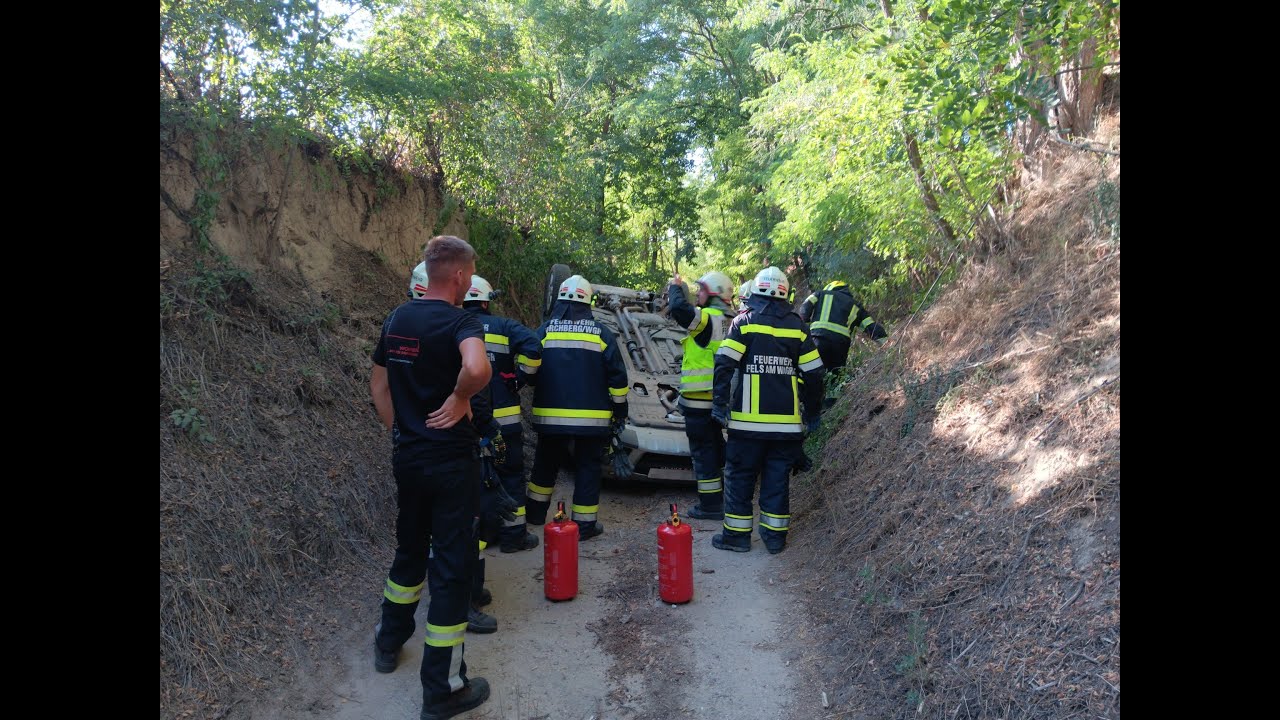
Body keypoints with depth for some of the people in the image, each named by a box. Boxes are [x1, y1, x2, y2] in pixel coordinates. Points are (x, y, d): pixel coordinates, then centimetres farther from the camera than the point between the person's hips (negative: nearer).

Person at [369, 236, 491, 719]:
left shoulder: (397, 319, 7)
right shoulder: (460, 321, -17)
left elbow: (378, 384, 15)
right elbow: (476, 369, -39)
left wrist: (399, 431, 16)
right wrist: (459, 398, -21)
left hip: (406, 456, 7)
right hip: (450, 459, -7)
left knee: (409, 548, 25)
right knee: (452, 565, 2)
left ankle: (389, 642, 43)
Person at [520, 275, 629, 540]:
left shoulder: (545, 330, -1)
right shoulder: (601, 333, -1)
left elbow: (528, 371, -2)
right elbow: (617, 376, -1)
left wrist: (541, 387, 20)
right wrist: (620, 410, 9)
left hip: (551, 415, 2)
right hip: (591, 417, -2)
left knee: (546, 464, 21)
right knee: (587, 468, 7)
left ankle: (536, 511, 34)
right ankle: (585, 524, 9)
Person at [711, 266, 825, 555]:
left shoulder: (745, 321, -2)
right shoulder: (796, 325, 6)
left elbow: (724, 364, -11)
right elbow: (813, 373, 6)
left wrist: (720, 403, -6)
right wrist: (813, 412, 15)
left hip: (748, 420, -3)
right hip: (787, 420, 3)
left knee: (740, 476, 7)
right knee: (778, 477, 11)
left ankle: (737, 534, 12)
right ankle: (775, 535, 17)